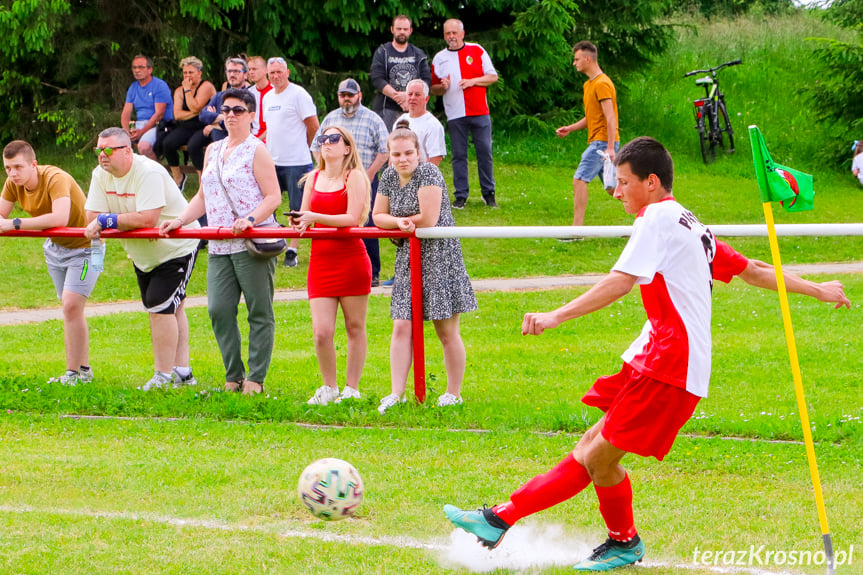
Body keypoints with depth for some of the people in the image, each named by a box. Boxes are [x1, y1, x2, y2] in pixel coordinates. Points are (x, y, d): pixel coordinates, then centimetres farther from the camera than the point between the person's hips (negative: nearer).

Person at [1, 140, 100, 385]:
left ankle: (73, 373, -11)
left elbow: (60, 218, -48)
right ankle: (84, 369, 25)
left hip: (84, 247, -8)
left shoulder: (56, 179, -33)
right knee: (71, 309, 14)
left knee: (71, 305, -17)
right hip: (55, 248, 8)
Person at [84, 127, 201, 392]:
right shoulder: (101, 175, -4)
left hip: (176, 247, -8)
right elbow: (93, 218, -10)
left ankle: (165, 375, -8)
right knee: (171, 309, 13)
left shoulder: (149, 173, -28)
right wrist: (126, 221, -25)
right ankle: (182, 371, 20)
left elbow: (147, 219, -36)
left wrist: (107, 220, -29)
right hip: (143, 253, 8)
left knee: (161, 307, -15)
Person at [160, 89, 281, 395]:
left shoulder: (256, 150, -2)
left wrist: (250, 219, -23)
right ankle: (233, 378, 9)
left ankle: (256, 379, 2)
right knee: (219, 310, -1)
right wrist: (179, 220, 10)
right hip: (219, 247, 7)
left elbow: (273, 197, -8)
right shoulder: (213, 151, 19)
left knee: (259, 312, -2)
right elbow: (203, 197, 24)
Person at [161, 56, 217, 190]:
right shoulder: (179, 91, 14)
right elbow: (177, 114, 0)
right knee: (167, 143, -23)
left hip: (203, 128, -5)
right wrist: (196, 113, -13)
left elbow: (195, 108, -16)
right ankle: (177, 177, -3)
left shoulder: (206, 86, -4)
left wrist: (187, 89, -9)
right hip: (184, 128, 5)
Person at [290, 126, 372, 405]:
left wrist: (315, 218, -23)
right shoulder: (313, 179, 14)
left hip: (351, 260, -4)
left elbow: (352, 218, -13)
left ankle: (351, 388, 14)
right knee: (321, 331, -5)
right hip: (321, 261, 4)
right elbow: (305, 217, 17)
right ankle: (329, 387, 12)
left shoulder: (354, 177, -2)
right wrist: (297, 223, -8)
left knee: (354, 327, 4)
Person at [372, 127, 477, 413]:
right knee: (401, 328, -2)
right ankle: (397, 393, -2)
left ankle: (454, 393, 12)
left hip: (439, 255, -6)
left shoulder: (428, 173, -14)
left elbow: (428, 219, -19)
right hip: (408, 258, 6)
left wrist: (403, 222, -3)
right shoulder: (389, 177, 8)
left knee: (447, 331, 1)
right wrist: (400, 222, -9)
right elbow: (378, 217, 11)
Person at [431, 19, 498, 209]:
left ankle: (488, 193, 9)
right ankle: (461, 196, 5)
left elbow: (493, 77, 7)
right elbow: (434, 89, 14)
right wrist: (442, 87, -9)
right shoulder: (439, 58, 10)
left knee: (485, 152, 0)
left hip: (479, 112, -1)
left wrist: (473, 81, -9)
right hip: (455, 115, 1)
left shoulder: (477, 51, 7)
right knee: (459, 155, 0)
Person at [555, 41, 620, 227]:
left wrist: (610, 147, -26)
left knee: (579, 180, -14)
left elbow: (610, 117, -20)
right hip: (597, 142, 10)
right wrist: (570, 128, 13)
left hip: (602, 142, -10)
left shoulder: (602, 84, -13)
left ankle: (577, 229, -14)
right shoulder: (588, 85, 18)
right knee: (611, 187, 12)